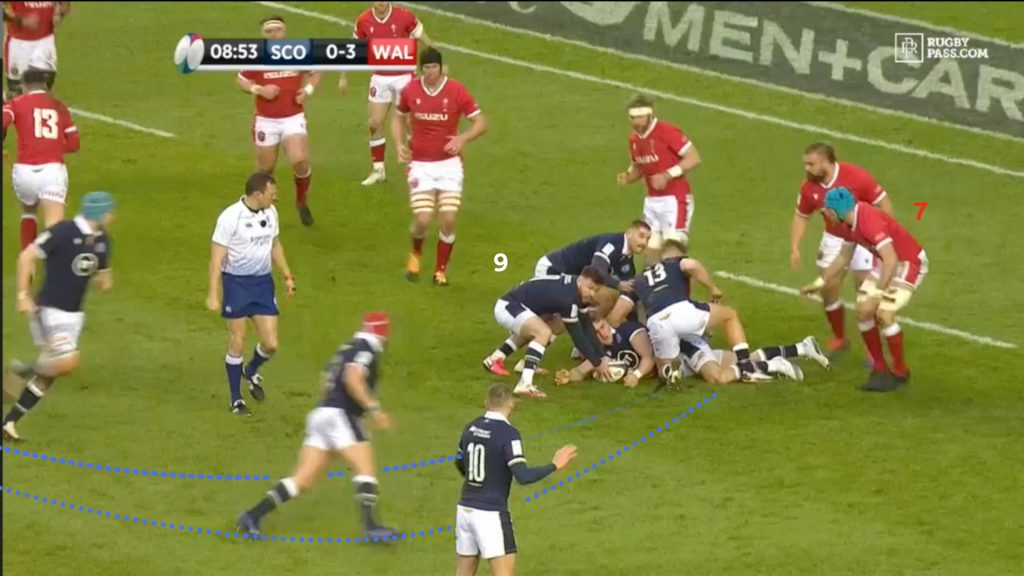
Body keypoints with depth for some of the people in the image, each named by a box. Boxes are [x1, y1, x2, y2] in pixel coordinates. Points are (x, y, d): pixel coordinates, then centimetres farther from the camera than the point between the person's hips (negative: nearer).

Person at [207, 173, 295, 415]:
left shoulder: (270, 212, 3)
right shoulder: (230, 217, -16)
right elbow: (217, 257, -14)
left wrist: (287, 276, 18)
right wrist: (213, 294, -18)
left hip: (263, 282, 5)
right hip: (236, 283, -5)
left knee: (270, 343, 0)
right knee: (237, 343, 2)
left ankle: (252, 372, 34)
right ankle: (236, 400, 15)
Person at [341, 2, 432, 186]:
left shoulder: (405, 17, -13)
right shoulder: (363, 21, -4)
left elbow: (425, 42, -3)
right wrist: (343, 77, 11)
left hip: (404, 76, -3)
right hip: (380, 79, 3)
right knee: (374, 124, 1)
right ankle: (378, 169, 14)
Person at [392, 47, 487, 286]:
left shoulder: (457, 91, -8)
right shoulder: (410, 91, -2)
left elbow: (481, 122, -4)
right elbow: (399, 118, 16)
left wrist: (462, 139, -22)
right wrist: (399, 144, -1)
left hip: (449, 163, 0)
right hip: (420, 164, 0)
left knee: (448, 220, -8)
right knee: (422, 219, -10)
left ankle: (441, 270, 13)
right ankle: (416, 253, 24)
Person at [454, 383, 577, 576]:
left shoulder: (471, 428, 6)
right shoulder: (508, 434, -15)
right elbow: (523, 476, -23)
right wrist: (555, 465, -14)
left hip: (465, 508, 7)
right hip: (491, 514, -7)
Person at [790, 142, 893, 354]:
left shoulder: (856, 177, -25)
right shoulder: (809, 188, -10)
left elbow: (884, 204, -16)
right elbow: (801, 216, 6)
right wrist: (795, 248, -5)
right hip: (833, 240, 4)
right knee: (828, 289, 6)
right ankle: (839, 339, 29)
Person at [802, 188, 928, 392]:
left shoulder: (869, 221, -32)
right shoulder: (848, 224, -2)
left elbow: (891, 260, -39)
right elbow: (844, 257, 16)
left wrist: (878, 295, -40)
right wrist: (820, 283, 18)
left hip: (908, 263, -9)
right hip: (884, 263, 9)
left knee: (884, 315, -19)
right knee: (863, 312, 1)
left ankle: (900, 372, -1)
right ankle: (879, 369, 14)